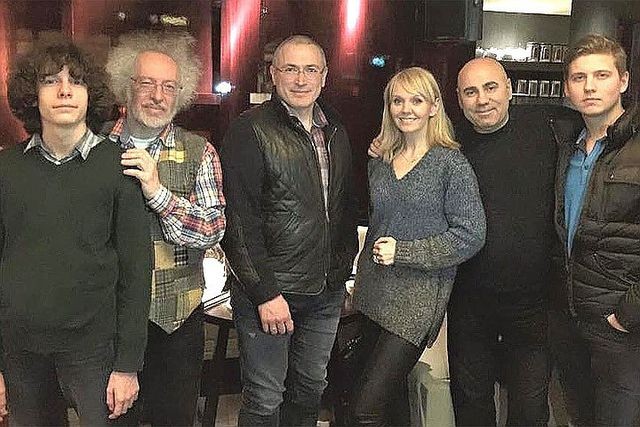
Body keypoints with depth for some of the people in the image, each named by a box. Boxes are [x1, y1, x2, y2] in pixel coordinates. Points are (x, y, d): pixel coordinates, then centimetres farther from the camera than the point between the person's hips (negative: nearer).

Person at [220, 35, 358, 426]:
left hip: (327, 292, 6)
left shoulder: (336, 133, 10)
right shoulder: (250, 131, -12)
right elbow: (238, 221, -16)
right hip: (269, 292, -6)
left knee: (312, 388, 20)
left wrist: (343, 269, 12)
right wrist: (264, 293, -18)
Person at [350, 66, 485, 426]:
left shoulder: (451, 164, -9)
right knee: (391, 392, 17)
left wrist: (403, 252, -14)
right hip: (375, 290, 6)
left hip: (419, 295, -6)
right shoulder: (379, 163, 10)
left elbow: (470, 235, -12)